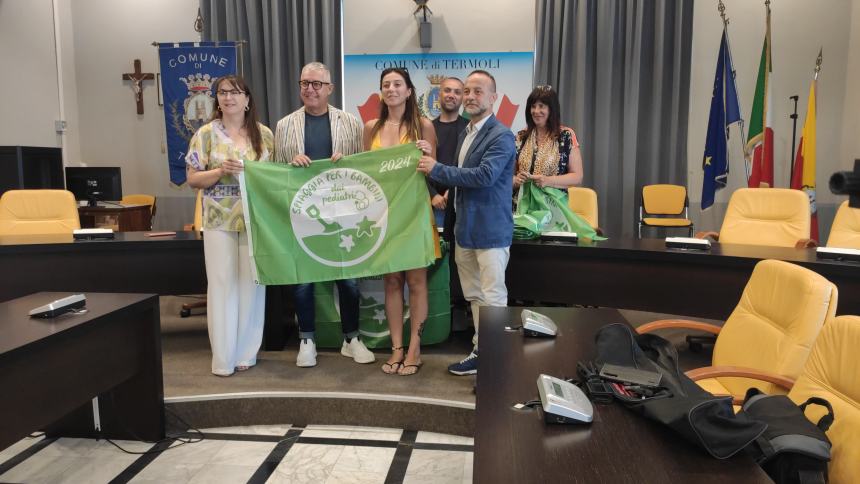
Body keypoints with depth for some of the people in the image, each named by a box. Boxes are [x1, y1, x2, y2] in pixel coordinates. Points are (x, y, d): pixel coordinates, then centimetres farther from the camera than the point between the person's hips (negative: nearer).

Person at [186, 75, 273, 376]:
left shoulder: (264, 134, 6)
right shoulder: (206, 133, 2)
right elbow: (193, 179, 0)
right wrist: (221, 171, -15)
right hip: (219, 221, -1)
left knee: (252, 283, 5)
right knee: (222, 284, 0)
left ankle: (247, 353, 18)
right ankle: (223, 358, 9)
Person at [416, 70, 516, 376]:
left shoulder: (501, 136, -13)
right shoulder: (466, 133, 15)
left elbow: (484, 176, -25)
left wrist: (437, 169, -18)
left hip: (490, 231, -9)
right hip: (465, 230, 9)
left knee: (493, 299, -2)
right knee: (475, 297, 15)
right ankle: (480, 353, 27)